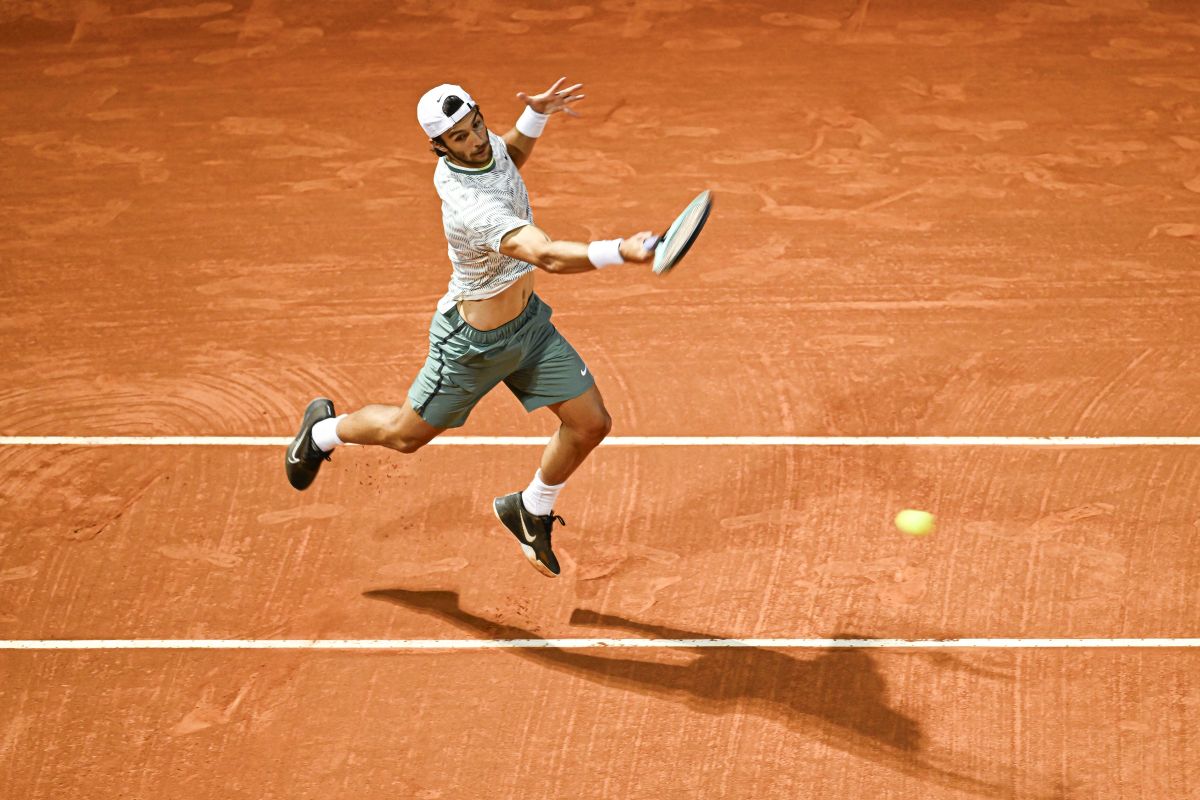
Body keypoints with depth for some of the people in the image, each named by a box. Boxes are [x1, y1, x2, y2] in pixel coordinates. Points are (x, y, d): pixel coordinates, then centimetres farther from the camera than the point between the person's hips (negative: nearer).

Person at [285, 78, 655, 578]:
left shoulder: (486, 145, -12)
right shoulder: (472, 207, -39)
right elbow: (549, 256, -52)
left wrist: (536, 113, -2)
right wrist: (620, 252, -64)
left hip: (528, 319, 7)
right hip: (473, 344, -7)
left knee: (591, 424, 3)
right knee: (405, 434, 15)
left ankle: (531, 511, 30)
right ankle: (325, 430, 47)